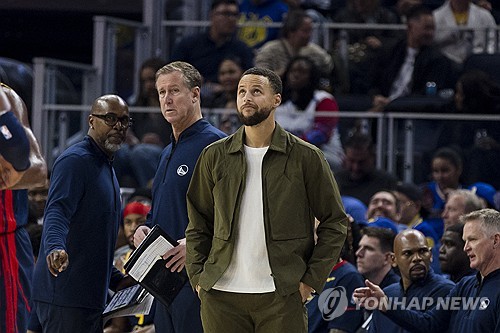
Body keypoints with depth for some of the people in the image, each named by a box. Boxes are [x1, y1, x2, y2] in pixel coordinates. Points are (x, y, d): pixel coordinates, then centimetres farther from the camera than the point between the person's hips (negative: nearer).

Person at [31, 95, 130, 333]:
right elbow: (56, 212, -25)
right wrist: (55, 248, -44)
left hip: (90, 295, 10)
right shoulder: (75, 161, -9)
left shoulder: (106, 168, 22)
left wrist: (117, 280, 21)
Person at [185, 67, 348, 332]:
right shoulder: (215, 156, 9)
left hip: (282, 298, -2)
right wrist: (197, 277, 3)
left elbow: (334, 223, 5)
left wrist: (311, 280, -3)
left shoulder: (305, 157, 2)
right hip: (221, 295, 2)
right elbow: (198, 225, 15)